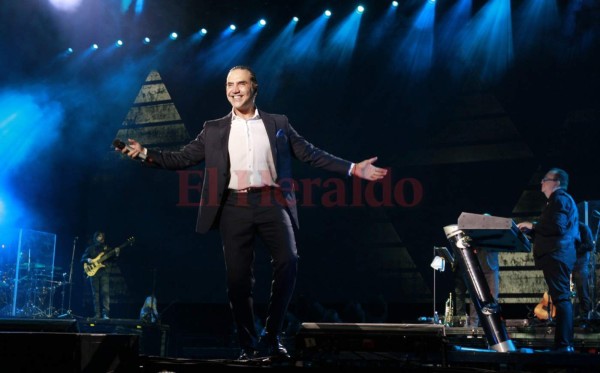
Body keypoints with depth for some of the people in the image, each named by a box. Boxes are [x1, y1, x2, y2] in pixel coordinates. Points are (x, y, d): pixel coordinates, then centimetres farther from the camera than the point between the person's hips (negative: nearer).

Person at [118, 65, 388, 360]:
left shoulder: (278, 124, 15)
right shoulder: (214, 129, 16)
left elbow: (312, 155, 13)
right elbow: (182, 159, 12)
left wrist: (353, 169, 6)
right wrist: (146, 154, -1)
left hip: (271, 203, 0)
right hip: (235, 207, 1)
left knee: (288, 261, -19)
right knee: (238, 276, -1)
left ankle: (271, 336, -2)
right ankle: (248, 342, 16)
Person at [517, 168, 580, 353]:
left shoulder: (560, 198, -6)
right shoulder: (558, 200, 26)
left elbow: (557, 227, -20)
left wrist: (532, 225, -10)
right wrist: (530, 230, 17)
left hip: (556, 256, -11)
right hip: (556, 256, 11)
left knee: (561, 298, -14)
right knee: (562, 298, 10)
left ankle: (563, 345, -17)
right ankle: (565, 343, 13)